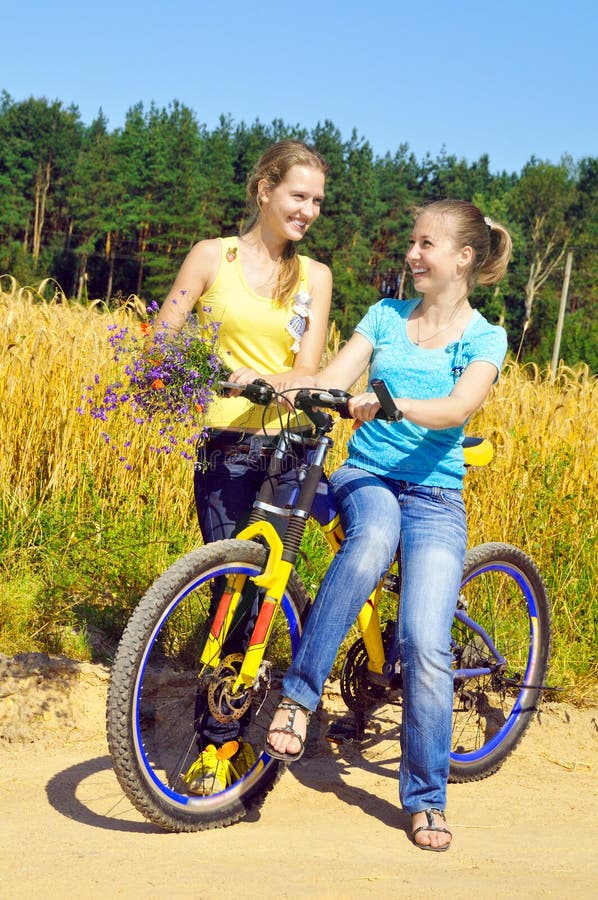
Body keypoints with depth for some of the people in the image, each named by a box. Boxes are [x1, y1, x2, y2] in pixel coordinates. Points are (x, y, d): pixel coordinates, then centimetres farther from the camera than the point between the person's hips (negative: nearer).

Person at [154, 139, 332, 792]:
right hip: (227, 448, -2)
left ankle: (221, 737, 12)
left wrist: (262, 380, -22)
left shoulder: (314, 276, 10)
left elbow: (308, 370, -1)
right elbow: (160, 340, 3)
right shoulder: (212, 257, 5)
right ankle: (223, 739, 4)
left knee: (263, 589, -1)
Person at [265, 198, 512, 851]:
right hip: (366, 477, 2)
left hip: (435, 496, -1)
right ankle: (298, 694, -30)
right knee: (374, 537, -37)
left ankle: (426, 799, 2)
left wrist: (388, 403, -37)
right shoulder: (386, 316, 11)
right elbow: (331, 380, 1)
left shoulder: (484, 339, 0)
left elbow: (458, 408, -19)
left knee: (426, 645, -16)